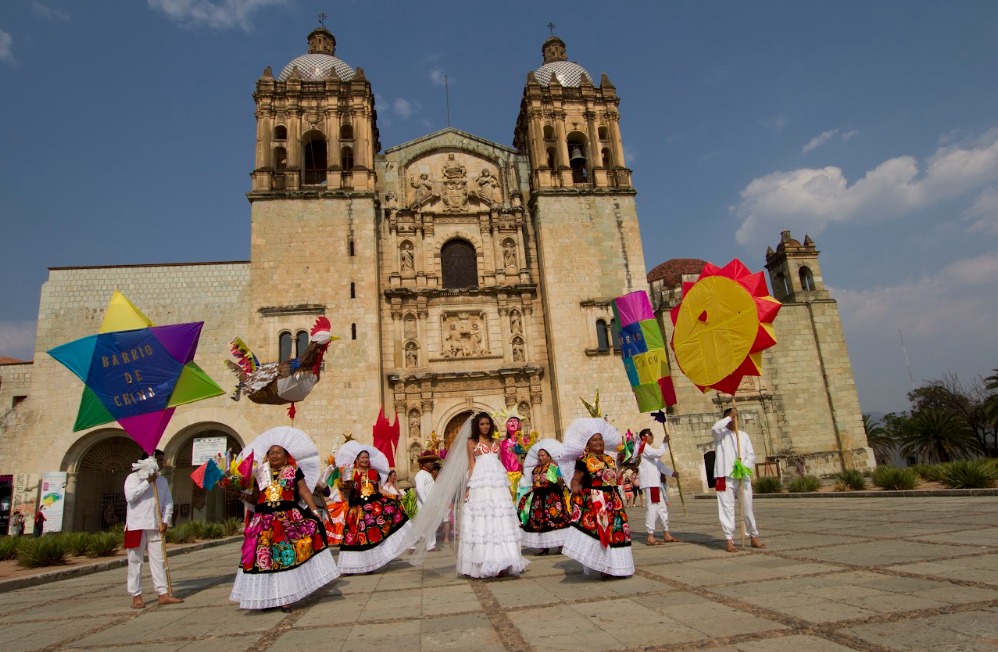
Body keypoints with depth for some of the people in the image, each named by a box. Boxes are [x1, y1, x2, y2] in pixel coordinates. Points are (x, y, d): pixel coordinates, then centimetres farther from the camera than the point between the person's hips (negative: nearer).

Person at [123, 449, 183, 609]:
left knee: (158, 560, 4)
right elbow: (130, 496, -18)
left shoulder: (162, 480, 12)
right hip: (136, 526, -4)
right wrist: (147, 482, -18)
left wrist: (165, 521, -2)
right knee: (135, 561, 3)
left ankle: (163, 593, 6)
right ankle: (136, 596, 12)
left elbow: (168, 502, 10)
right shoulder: (134, 477, -2)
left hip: (156, 527, 5)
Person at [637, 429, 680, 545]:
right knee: (652, 507, -12)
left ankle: (667, 535, 20)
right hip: (649, 483, -10)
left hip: (656, 482, 10)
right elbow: (659, 453, -21)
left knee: (663, 507, 12)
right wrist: (665, 443, -7)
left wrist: (671, 473, 7)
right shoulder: (643, 447, -6)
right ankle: (650, 537, -9)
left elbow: (659, 464, 19)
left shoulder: (649, 449, 24)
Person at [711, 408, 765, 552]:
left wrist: (744, 466, -10)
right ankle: (729, 540, 0)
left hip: (743, 475, 4)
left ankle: (754, 537, 25)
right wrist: (730, 417, -16)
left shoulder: (743, 435, 15)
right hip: (725, 476, -4)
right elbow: (714, 428, -23)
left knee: (747, 507, 11)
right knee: (727, 507, -4)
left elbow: (751, 455, 9)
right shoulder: (721, 433, 3)